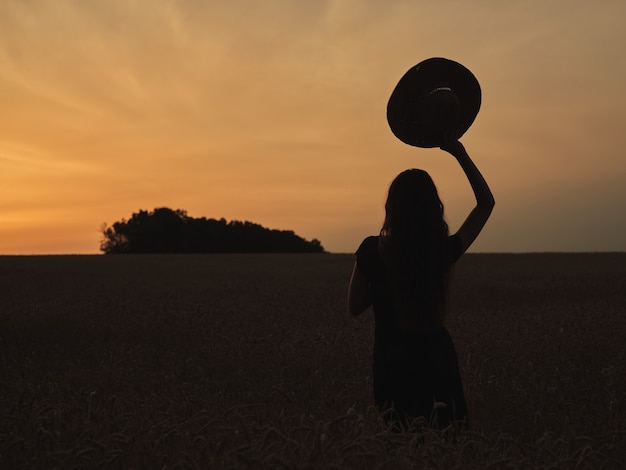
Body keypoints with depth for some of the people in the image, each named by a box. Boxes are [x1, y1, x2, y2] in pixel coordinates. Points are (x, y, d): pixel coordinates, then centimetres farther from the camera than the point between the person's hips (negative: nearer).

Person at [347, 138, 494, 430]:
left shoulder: (372, 251, -12)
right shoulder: (446, 251, -8)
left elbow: (354, 307, 1)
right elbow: (486, 203, 7)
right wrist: (461, 155, 6)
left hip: (391, 365, -1)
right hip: (438, 360, 1)